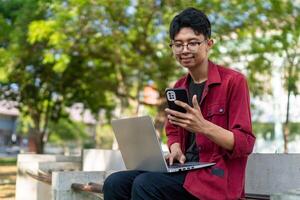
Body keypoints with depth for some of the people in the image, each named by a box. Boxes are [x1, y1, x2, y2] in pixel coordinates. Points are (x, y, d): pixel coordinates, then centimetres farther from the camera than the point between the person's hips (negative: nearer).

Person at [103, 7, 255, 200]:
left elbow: (245, 144, -12)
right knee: (115, 183, -15)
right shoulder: (179, 87, 14)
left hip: (218, 175, -6)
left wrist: (203, 126, -28)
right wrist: (175, 150, 0)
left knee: (144, 184, -29)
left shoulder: (233, 81, -7)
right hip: (185, 169, 7)